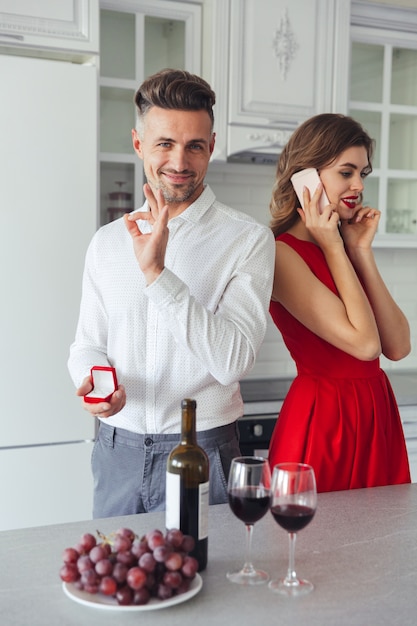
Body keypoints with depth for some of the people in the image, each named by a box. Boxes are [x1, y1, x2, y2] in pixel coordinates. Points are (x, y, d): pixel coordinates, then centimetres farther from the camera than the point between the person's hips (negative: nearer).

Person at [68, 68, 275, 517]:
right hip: (116, 449, 4)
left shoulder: (248, 239, -9)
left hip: (203, 453, -3)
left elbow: (233, 360, -19)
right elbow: (88, 343, 11)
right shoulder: (107, 242, 6)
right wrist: (93, 380, -12)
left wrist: (156, 273, -25)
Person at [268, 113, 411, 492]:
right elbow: (364, 343, -21)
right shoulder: (283, 253, -14)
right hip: (322, 418, -7)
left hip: (377, 414, 7)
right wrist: (333, 248, -14)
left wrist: (361, 251, -4)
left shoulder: (343, 246, 9)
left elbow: (398, 346, -2)